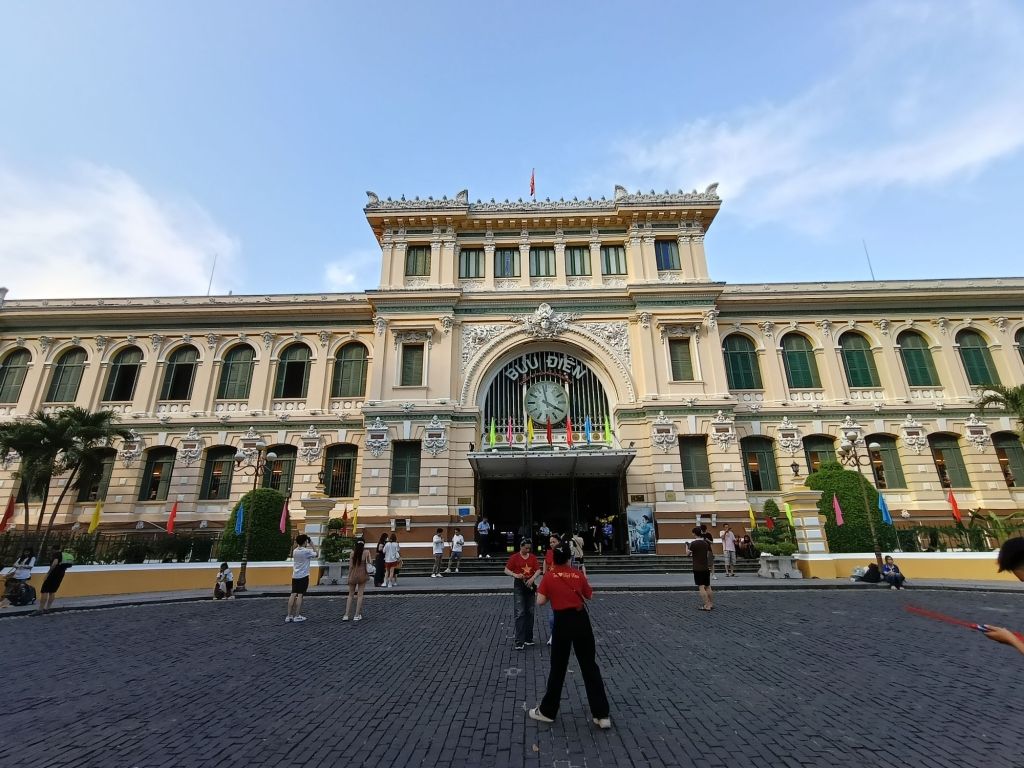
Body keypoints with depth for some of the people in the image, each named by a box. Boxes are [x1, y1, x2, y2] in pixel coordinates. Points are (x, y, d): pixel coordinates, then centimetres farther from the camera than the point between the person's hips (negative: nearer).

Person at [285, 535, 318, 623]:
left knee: (293, 595, 7)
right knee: (300, 595, 0)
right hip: (303, 576, -5)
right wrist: (312, 545, 3)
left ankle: (289, 616, 7)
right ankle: (297, 616, 4)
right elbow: (316, 555, 0)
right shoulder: (307, 551, -13)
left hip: (295, 576, 5)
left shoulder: (295, 551, 4)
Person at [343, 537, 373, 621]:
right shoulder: (366, 552, -5)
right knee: (360, 595, 6)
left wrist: (349, 576, 5)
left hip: (353, 575, 1)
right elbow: (369, 564, -4)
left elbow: (350, 565, -3)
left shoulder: (353, 552, -4)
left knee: (350, 595, 14)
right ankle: (357, 615, 7)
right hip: (362, 575, -1)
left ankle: (346, 615, 12)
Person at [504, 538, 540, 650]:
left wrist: (533, 578, -17)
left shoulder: (532, 557, 4)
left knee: (530, 612, 11)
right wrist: (515, 575, -23)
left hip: (530, 585, 4)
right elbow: (506, 570, -6)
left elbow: (538, 570, 1)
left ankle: (528, 638, 24)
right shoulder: (515, 557, -5)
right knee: (520, 613, -8)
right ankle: (519, 642, -6)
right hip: (519, 586, -4)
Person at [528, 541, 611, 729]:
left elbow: (540, 601, -7)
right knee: (590, 665, 12)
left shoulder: (548, 576, -6)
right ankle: (602, 715, 16)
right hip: (581, 619, 2)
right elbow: (589, 596, 11)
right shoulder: (578, 575, -1)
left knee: (558, 667, 13)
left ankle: (547, 711, 26)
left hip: (563, 622, -2)